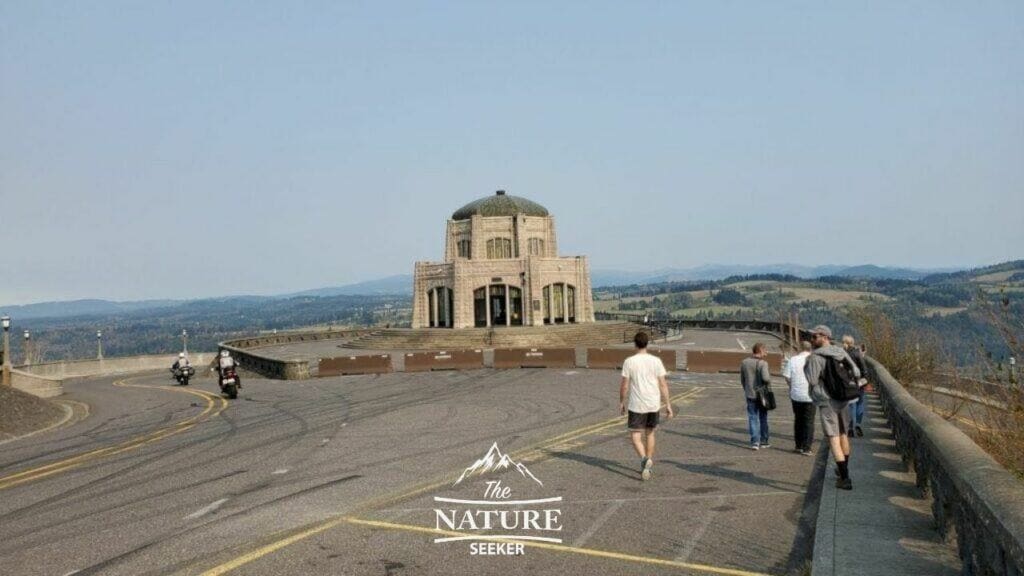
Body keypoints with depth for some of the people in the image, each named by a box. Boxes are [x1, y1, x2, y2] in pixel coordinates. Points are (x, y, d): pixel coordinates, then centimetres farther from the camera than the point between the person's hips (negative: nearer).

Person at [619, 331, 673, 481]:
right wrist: (668, 405, 3)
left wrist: (622, 402, 9)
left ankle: (645, 459, -21)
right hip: (654, 404, 3)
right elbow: (663, 384, -3)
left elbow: (624, 386, -5)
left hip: (636, 406, -3)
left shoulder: (629, 361, -8)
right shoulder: (656, 361, -2)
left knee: (635, 436, 5)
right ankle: (649, 465, 27)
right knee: (649, 433, 21)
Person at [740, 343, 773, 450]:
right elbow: (765, 378, -28)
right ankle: (763, 441, 21)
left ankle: (755, 441, -1)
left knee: (753, 418, 6)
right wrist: (769, 382, -6)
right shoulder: (762, 363, -15)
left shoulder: (744, 363, 2)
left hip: (750, 395, 3)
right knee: (763, 418, 13)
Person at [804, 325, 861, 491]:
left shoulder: (816, 357, -16)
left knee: (834, 440, -4)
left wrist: (806, 366, -1)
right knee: (843, 435, 23)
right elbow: (856, 373, 4)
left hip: (827, 402, -7)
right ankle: (844, 469, 41)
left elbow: (812, 381, -16)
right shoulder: (841, 352, 3)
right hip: (843, 400, 7)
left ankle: (845, 479, -6)